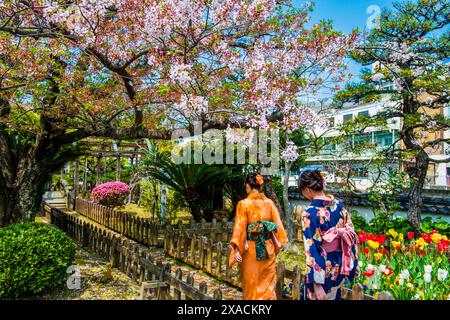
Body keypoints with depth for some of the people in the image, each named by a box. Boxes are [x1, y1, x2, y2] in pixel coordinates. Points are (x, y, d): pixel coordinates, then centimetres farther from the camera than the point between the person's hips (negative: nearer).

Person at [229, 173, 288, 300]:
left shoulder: (243, 204, -12)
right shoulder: (269, 203, -1)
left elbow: (240, 227, -17)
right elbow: (277, 224, 2)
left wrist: (237, 249, -18)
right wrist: (277, 243, 11)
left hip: (250, 249, -3)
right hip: (268, 248, 3)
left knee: (251, 284, 13)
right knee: (267, 284, 16)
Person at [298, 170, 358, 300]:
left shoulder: (309, 213, -23)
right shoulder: (339, 205, -4)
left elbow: (312, 250, -22)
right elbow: (351, 235, 3)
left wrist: (317, 283, -18)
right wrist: (351, 265, 14)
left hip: (322, 268, -6)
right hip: (340, 265, 6)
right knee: (333, 296, 24)